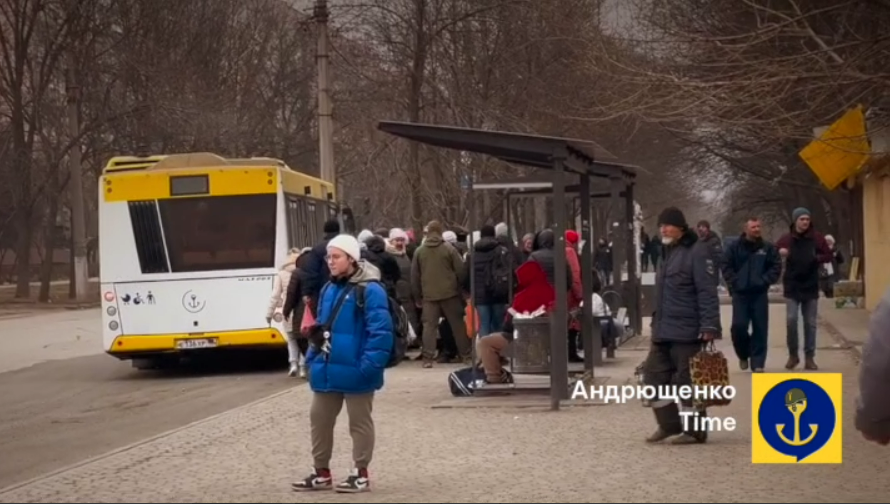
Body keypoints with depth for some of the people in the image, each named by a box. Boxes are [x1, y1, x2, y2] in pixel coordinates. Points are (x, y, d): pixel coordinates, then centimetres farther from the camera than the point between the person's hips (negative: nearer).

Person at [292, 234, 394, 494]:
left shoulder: (369, 290, -15)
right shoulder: (329, 289, 11)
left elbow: (381, 331, -20)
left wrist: (370, 364, -24)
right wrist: (313, 357, 13)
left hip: (354, 371, -8)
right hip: (327, 370, 8)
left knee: (359, 422, 6)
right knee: (319, 419, 13)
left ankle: (361, 474, 16)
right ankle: (321, 472, 25)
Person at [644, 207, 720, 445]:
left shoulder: (697, 251, -11)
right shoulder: (669, 253, 18)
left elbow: (707, 292, -18)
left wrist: (710, 326, -23)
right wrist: (657, 324, 22)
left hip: (686, 331, -9)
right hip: (663, 331, 9)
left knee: (687, 380, -3)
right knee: (655, 373, 8)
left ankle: (695, 430, 7)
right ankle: (669, 424, 18)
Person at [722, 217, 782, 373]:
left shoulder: (768, 247, 4)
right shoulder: (734, 247, 2)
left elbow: (776, 267, 2)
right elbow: (726, 267, 2)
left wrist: (764, 281, -8)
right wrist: (735, 283, -8)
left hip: (760, 294, 1)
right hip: (740, 294, -1)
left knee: (760, 329, -1)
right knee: (739, 326, -8)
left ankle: (757, 363, 5)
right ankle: (743, 355, 18)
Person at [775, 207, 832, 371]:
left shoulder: (816, 237, 0)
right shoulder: (787, 238, -2)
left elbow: (828, 255, 5)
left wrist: (817, 258, -16)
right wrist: (780, 253, -20)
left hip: (811, 286, 1)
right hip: (792, 287, -1)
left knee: (810, 323, 5)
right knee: (791, 320, -8)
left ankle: (810, 357, 12)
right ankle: (793, 355, 8)